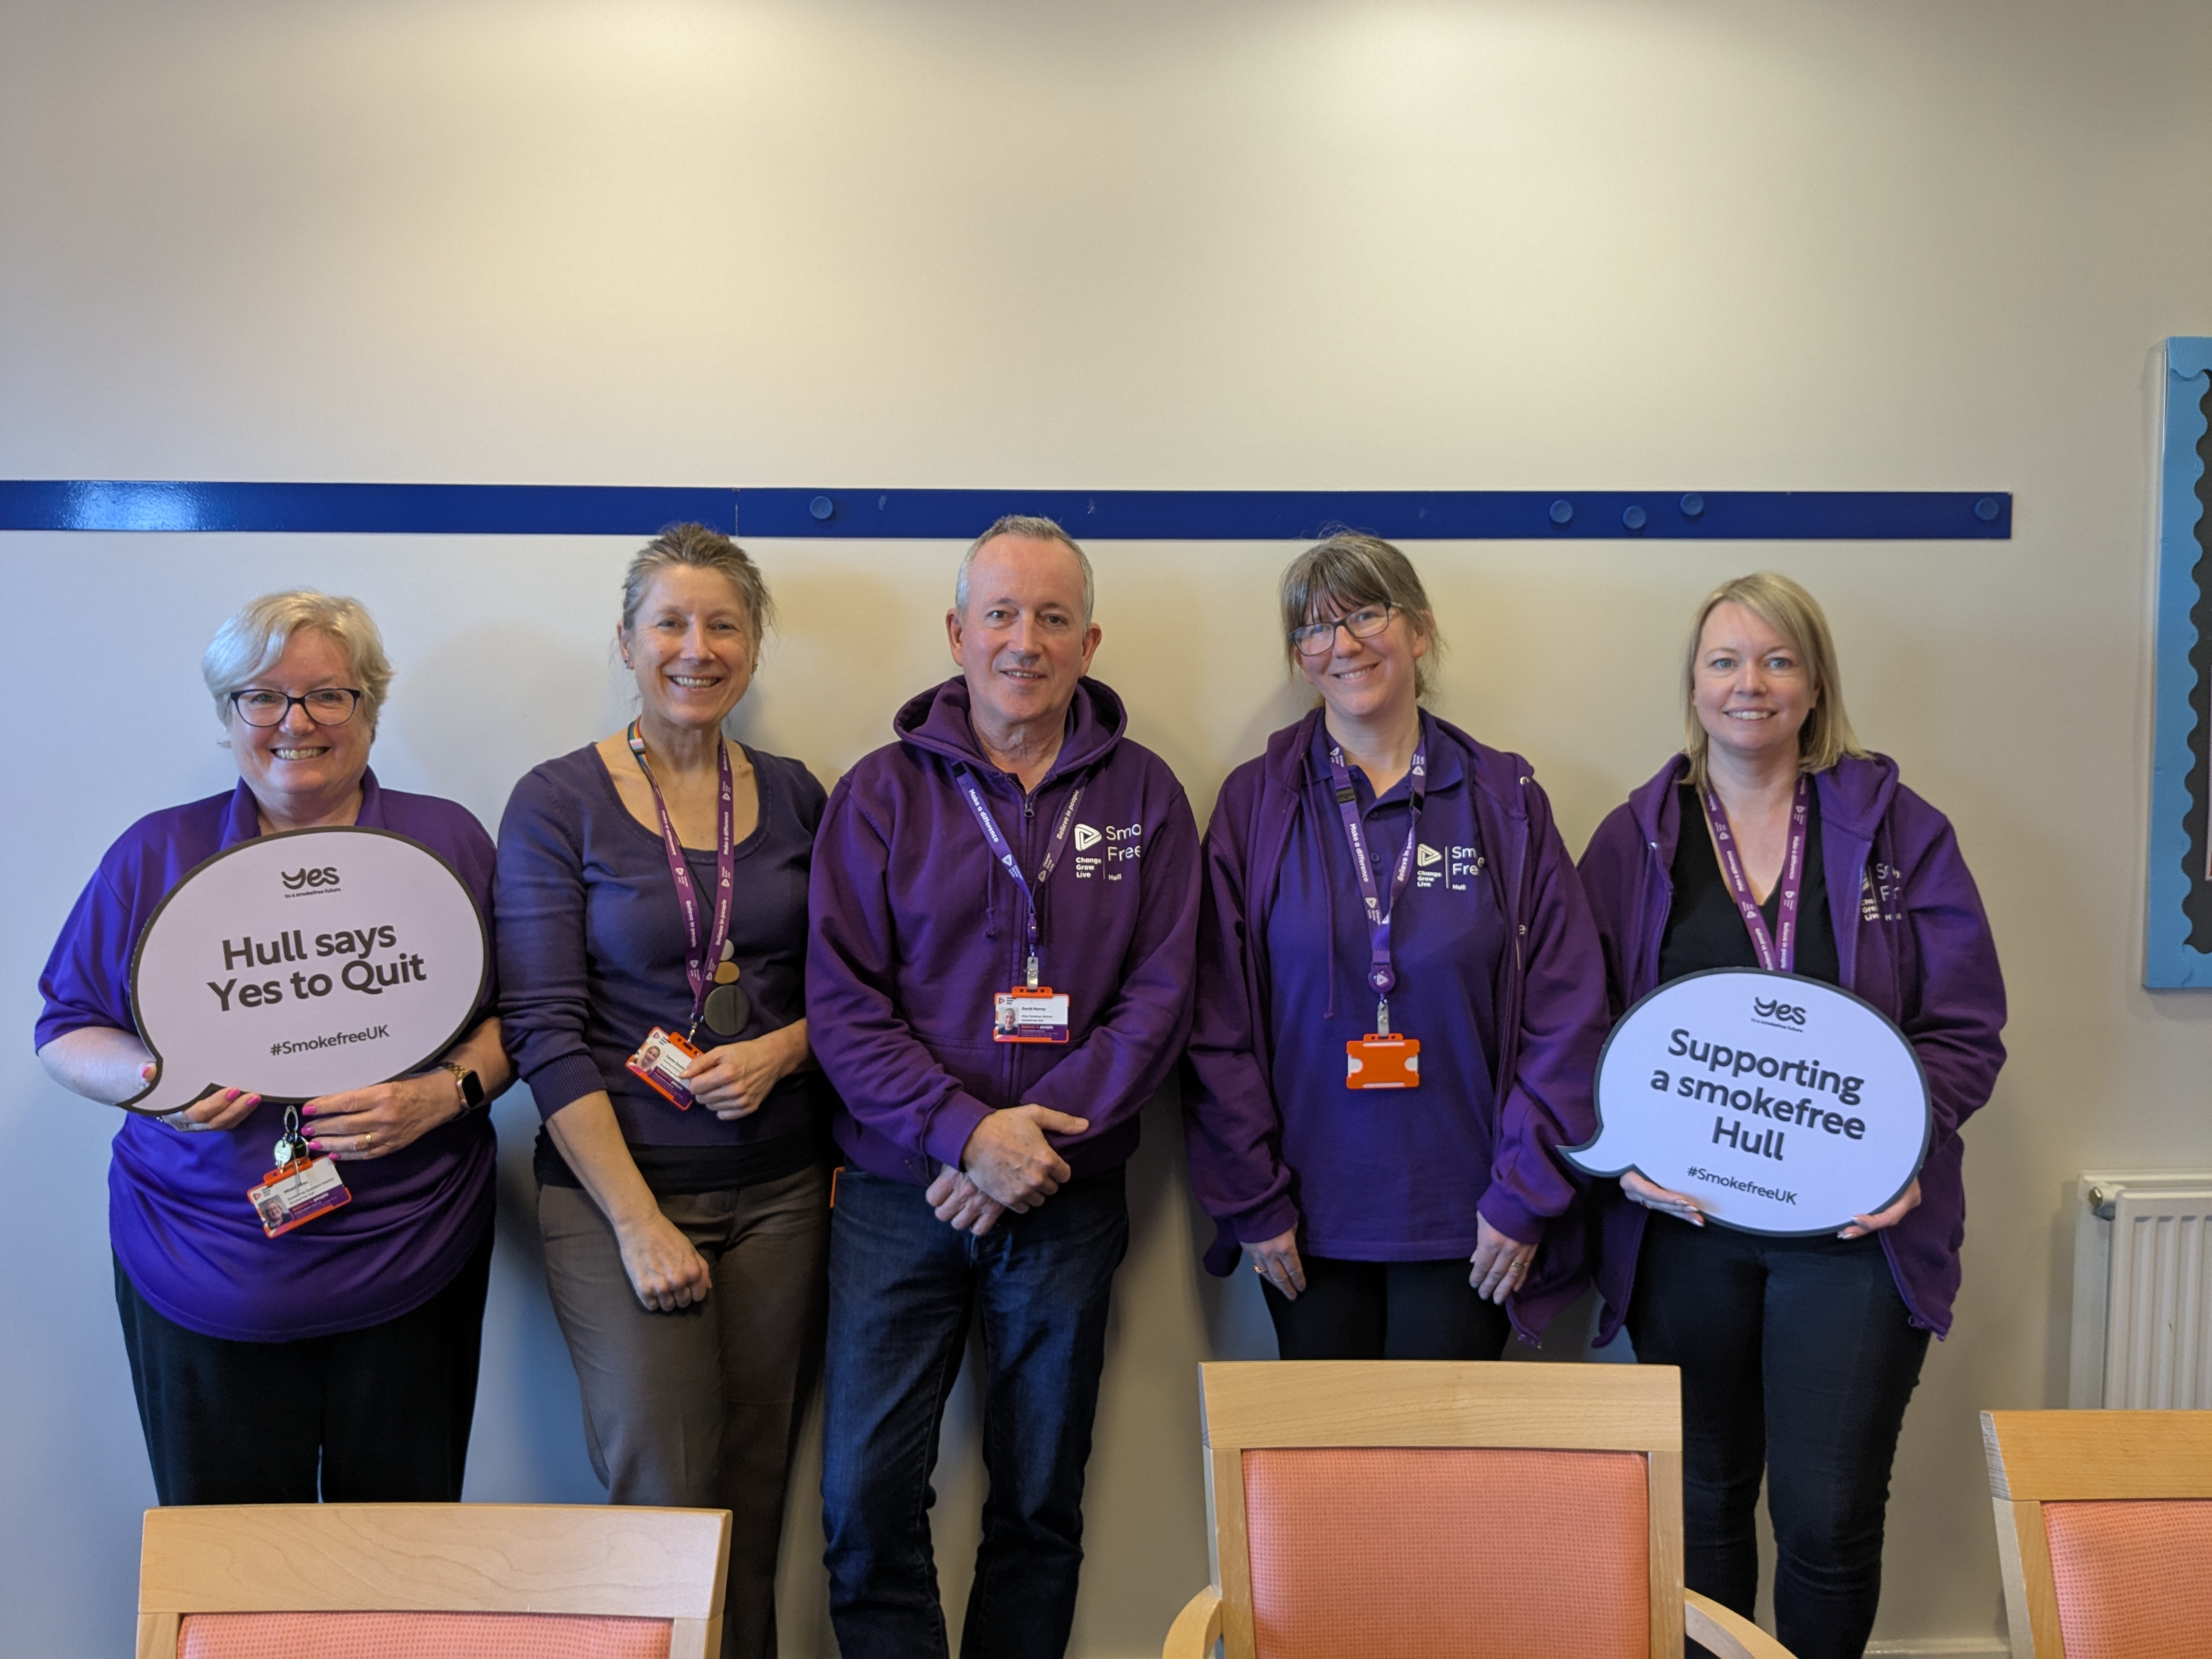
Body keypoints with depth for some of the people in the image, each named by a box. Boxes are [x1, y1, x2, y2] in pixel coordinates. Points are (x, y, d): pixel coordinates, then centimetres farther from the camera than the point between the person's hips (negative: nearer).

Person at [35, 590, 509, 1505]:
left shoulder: (448, 841, 2)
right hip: (201, 1283, 1)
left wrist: (447, 1091, -15)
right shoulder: (155, 854, 5)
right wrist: (146, 1078, -12)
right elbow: (64, 1028, 9)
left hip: (410, 1273, 0)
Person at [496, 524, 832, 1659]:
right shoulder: (557, 803, -4)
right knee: (663, 1499, -3)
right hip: (618, 1186, -3)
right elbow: (544, 1032, -8)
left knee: (754, 1497, 9)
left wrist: (778, 1053, -10)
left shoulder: (794, 797, 7)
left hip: (779, 1190, 3)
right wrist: (638, 1223, -12)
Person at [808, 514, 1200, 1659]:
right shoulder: (882, 792, 0)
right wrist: (965, 1131, -17)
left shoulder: (1142, 795, 3)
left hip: (1069, 1197, 1)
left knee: (1041, 1508, 13)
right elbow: (844, 1004, -5)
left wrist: (1044, 1133, -14)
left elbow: (1158, 997, -2)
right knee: (866, 1502, 0)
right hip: (901, 1190, -1)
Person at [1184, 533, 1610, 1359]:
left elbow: (1566, 1012, 0)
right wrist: (1252, 1202, -5)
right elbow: (1218, 1022, -1)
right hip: (1310, 1223, 0)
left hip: (1462, 1226, 0)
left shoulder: (1506, 799, 1)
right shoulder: (1255, 803, 1)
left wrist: (1525, 1195, -5)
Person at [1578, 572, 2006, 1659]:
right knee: (1703, 1498, 13)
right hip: (1685, 1221, 1)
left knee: (1831, 1518, 2)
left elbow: (1966, 1028, 3)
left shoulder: (1900, 834, 3)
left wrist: (1907, 1143, -13)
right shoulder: (1632, 843, 5)